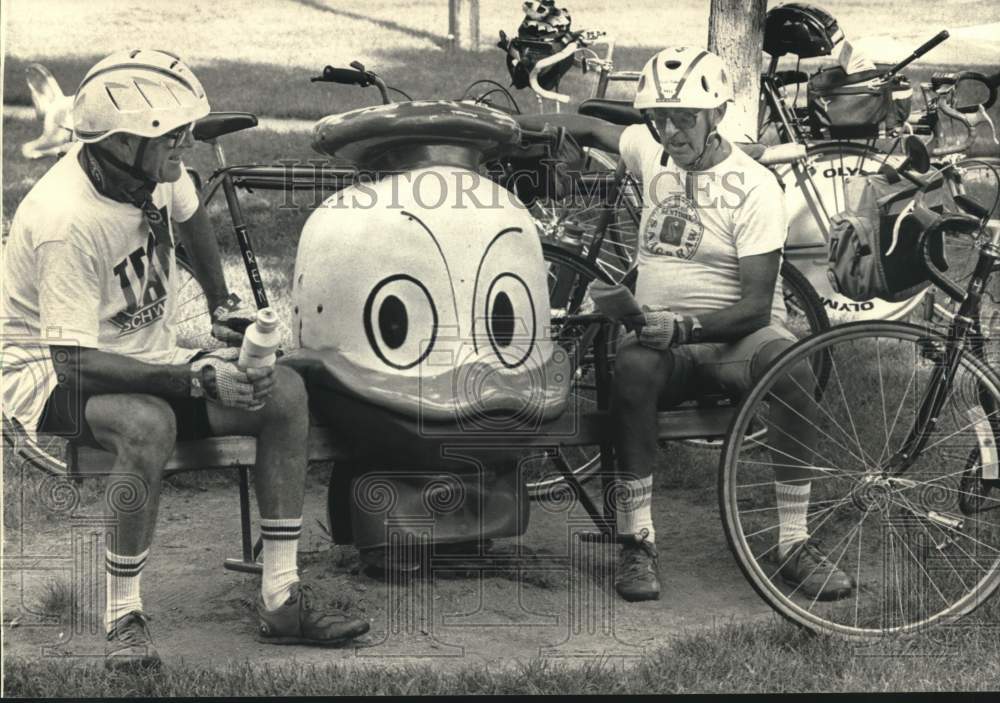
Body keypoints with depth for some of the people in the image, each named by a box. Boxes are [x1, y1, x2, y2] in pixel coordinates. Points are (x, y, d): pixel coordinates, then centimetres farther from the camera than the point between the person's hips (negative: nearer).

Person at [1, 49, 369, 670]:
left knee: (285, 392, -12)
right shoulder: (67, 222, -31)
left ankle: (281, 599, -8)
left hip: (144, 357, 8)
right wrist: (198, 378, -35)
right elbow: (74, 362, -32)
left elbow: (191, 216, 19)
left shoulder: (157, 169, -8)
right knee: (149, 423, -40)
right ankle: (124, 619, -23)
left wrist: (222, 304, 14)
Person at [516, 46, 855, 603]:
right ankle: (638, 540, -27)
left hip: (737, 333, -3)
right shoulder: (651, 149, 6)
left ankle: (795, 544, -27)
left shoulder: (755, 187, -9)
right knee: (632, 367, -34)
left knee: (792, 369, -36)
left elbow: (757, 305, -14)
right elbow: (593, 130, 29)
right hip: (665, 335, 3)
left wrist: (686, 327, -29)